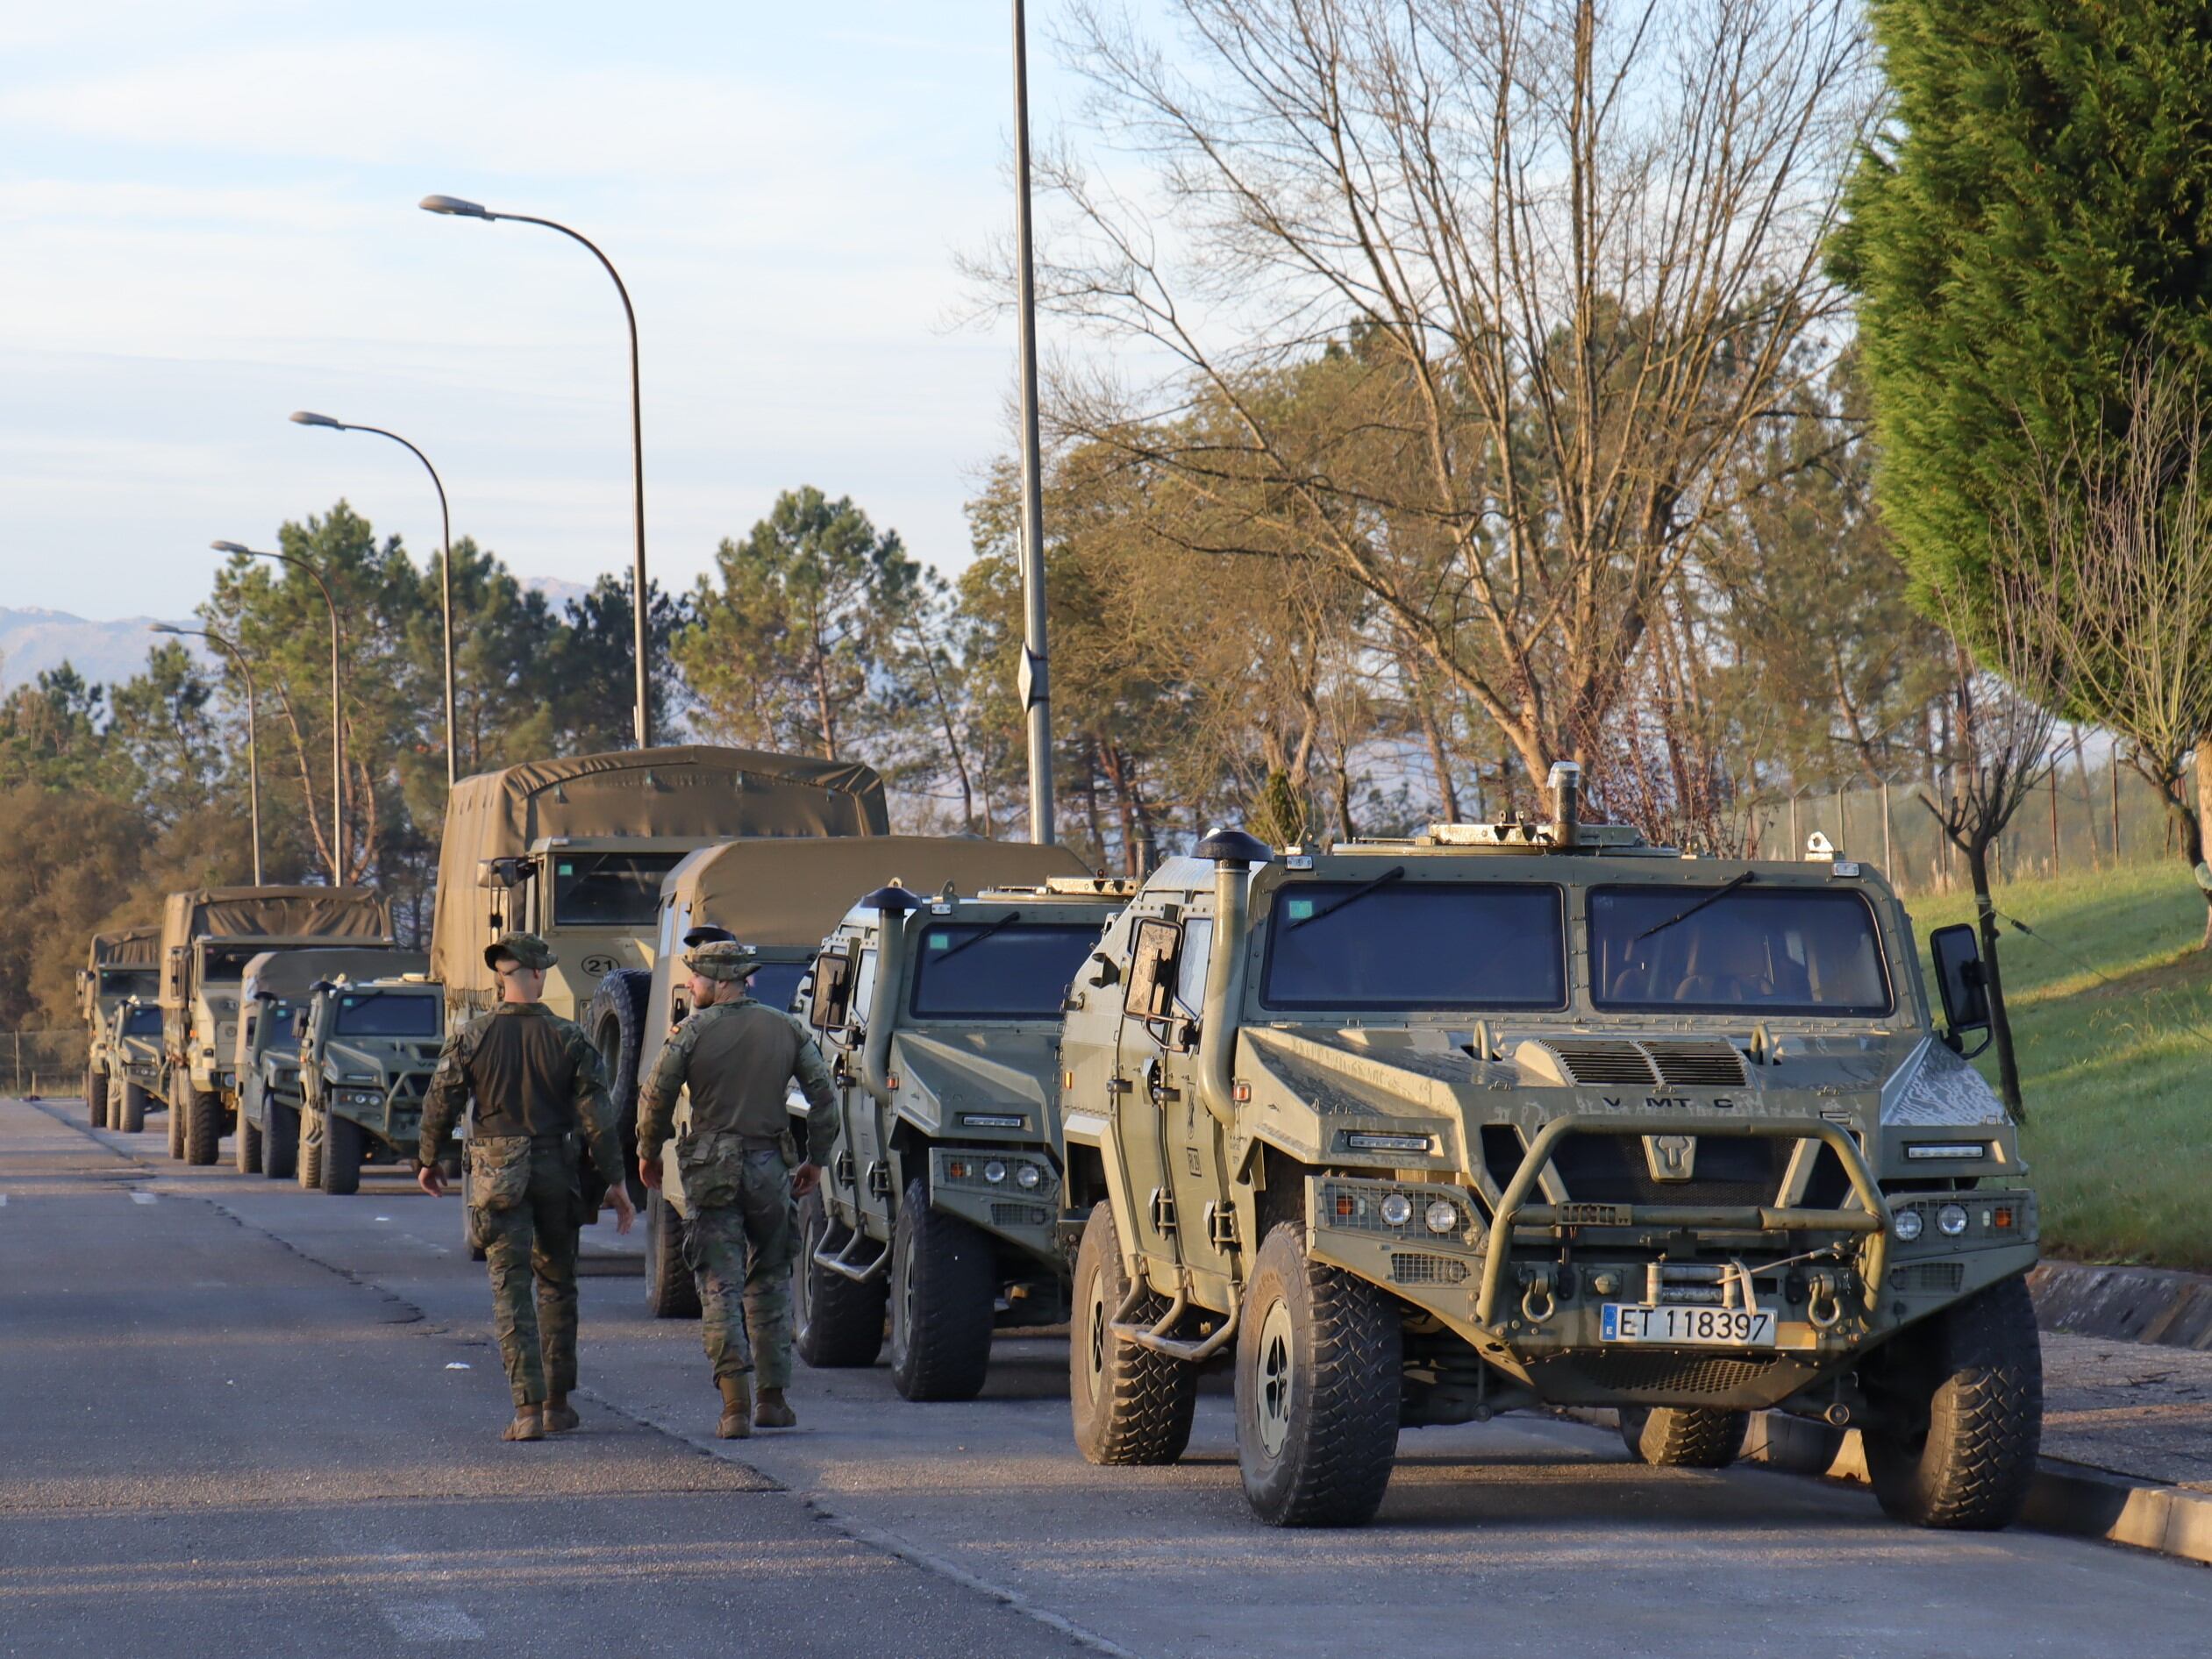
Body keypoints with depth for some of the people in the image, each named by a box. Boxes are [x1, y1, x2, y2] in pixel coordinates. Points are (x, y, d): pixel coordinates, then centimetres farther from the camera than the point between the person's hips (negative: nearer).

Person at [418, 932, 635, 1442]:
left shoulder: (471, 1037, -5)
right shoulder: (568, 1037, -5)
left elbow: (440, 1104, -1)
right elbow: (597, 1113, -5)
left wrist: (428, 1161, 15)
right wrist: (616, 1180, 1)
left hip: (497, 1173, -1)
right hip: (555, 1172, 1)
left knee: (510, 1290, -2)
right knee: (557, 1285, 17)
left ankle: (528, 1408, -12)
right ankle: (557, 1403, 22)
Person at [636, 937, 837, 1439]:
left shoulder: (694, 1031, -6)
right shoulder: (788, 1029, 4)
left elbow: (656, 1098, -5)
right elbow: (824, 1095, 4)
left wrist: (648, 1153, 12)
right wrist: (815, 1159, 15)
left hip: (711, 1172, -3)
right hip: (770, 1169, 3)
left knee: (719, 1287, -1)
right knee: (770, 1283, 17)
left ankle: (736, 1405, -12)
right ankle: (773, 1399, 18)